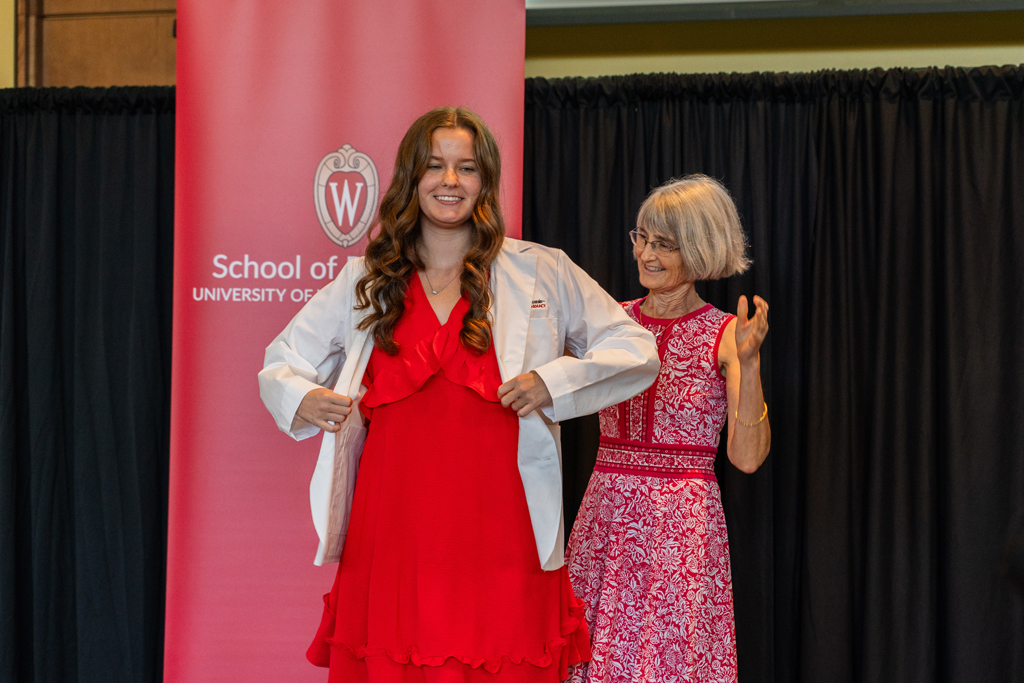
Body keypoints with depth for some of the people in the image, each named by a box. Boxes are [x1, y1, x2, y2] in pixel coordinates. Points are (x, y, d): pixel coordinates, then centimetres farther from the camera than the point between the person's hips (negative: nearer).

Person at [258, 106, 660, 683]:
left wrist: (555, 382, -8)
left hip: (500, 542, -1)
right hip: (392, 540, 2)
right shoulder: (365, 282, 13)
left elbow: (638, 352, 8)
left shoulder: (542, 273, 7)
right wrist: (302, 399, 0)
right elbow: (281, 363, 23)